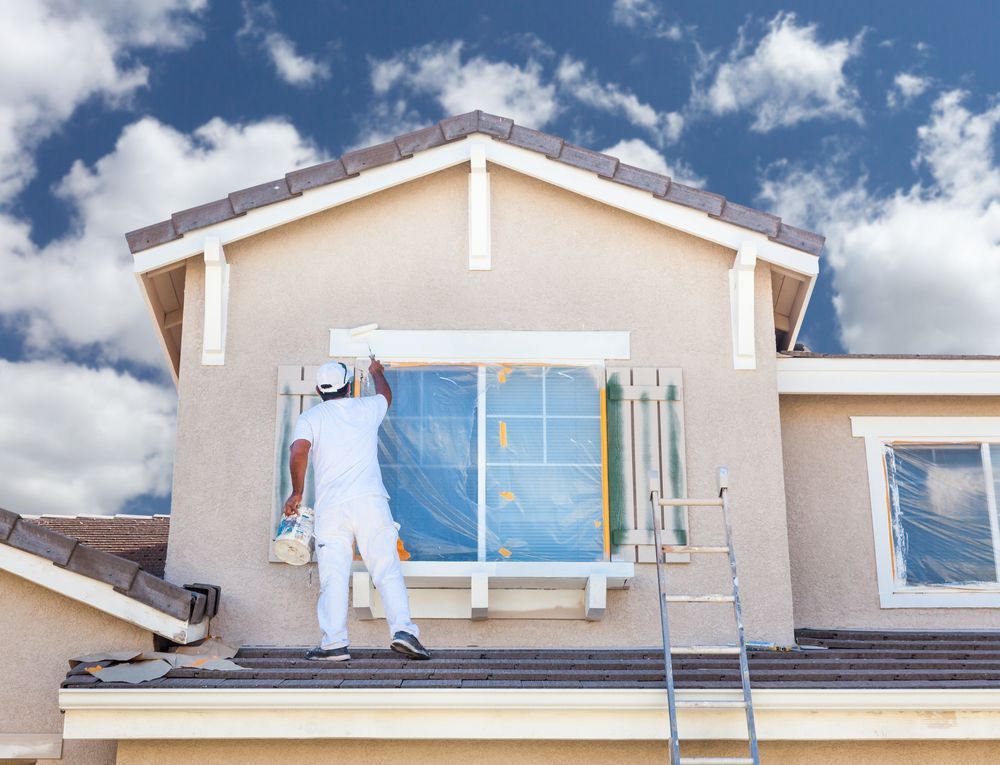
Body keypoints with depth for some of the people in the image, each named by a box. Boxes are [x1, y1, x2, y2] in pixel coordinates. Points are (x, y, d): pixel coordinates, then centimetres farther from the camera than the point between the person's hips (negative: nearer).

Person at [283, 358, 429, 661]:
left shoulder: (310, 417, 10)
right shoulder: (366, 408, 16)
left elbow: (298, 451, -8)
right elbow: (386, 394, 40)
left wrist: (296, 493, 1)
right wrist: (376, 372, 59)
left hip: (330, 506, 0)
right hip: (370, 500, 1)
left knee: (333, 575, -2)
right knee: (387, 568, -2)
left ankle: (334, 642, -8)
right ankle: (403, 628, -14)